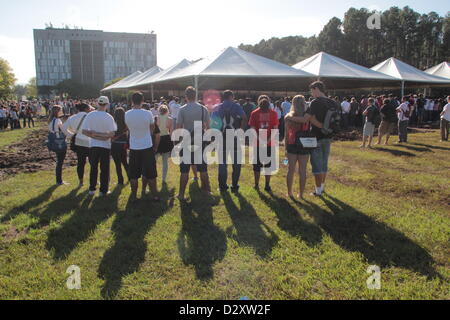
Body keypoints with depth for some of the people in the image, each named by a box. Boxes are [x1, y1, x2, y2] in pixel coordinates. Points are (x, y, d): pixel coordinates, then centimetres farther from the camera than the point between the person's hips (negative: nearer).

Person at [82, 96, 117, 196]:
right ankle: (103, 190, 12)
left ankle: (92, 189, 22)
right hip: (105, 146, -3)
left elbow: (84, 131, -5)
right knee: (105, 169, 7)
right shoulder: (109, 117, -12)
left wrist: (94, 135, -3)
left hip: (93, 145, 3)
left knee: (93, 168, 16)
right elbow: (112, 134, -17)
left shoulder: (90, 115, -4)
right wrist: (104, 136, -4)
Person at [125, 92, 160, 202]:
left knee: (134, 175, 12)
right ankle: (155, 195, 16)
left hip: (134, 148, 2)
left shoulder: (127, 114, -6)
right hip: (147, 147, -1)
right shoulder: (148, 113, -12)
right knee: (150, 173, 9)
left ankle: (134, 196, 18)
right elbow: (152, 128, 1)